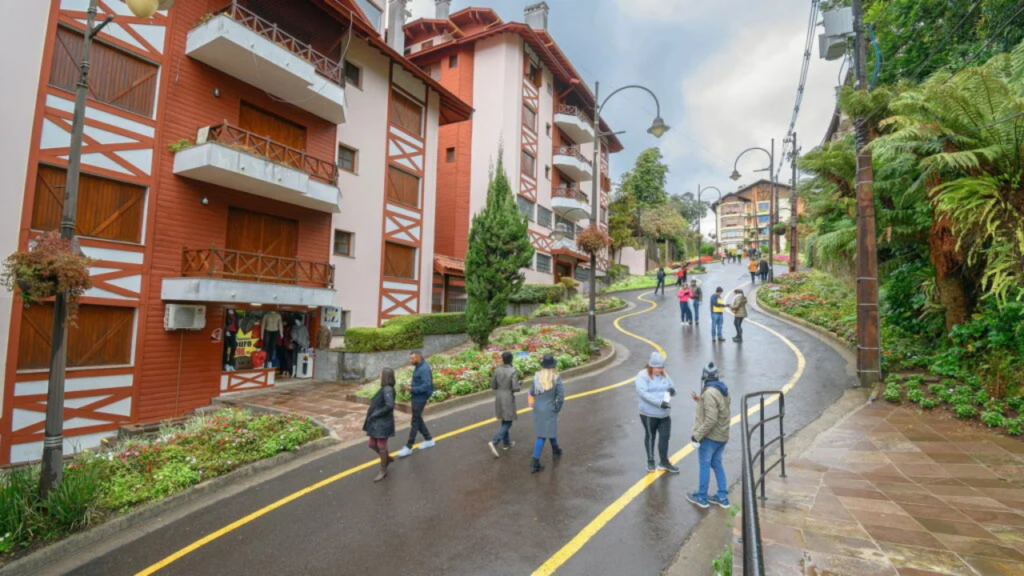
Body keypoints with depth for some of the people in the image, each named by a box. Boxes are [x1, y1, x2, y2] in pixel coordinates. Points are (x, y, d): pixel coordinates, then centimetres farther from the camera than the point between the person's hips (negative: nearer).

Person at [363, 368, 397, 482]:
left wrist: (376, 414, -22)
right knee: (372, 444, 17)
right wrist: (372, 413, 2)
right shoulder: (384, 388, 8)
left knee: (381, 446, 5)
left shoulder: (388, 389, -22)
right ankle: (388, 458, 38)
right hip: (376, 422, 9)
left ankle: (383, 470, 21)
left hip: (383, 423, -9)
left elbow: (390, 405, -32)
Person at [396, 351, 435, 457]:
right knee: (418, 420, 17)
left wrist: (412, 389, -26)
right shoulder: (418, 367, 9)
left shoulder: (424, 369, -21)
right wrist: (411, 388, 5)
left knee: (415, 422, -2)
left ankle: (408, 447, 6)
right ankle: (429, 440, 30)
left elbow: (426, 386, -27)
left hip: (420, 399, -10)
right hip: (416, 398, 10)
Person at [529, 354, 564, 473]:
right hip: (549, 409, -4)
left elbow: (532, 393, -2)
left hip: (538, 408, 4)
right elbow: (561, 395, -20)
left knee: (550, 430, 23)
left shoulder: (537, 376, -9)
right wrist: (557, 408, -5)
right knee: (542, 436, 8)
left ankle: (556, 450, 34)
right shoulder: (556, 378, -17)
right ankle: (534, 463, 16)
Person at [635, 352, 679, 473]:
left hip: (664, 414, 5)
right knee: (650, 436, 11)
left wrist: (672, 390, -10)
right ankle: (650, 461, 28)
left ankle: (664, 462, 25)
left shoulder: (664, 375, 6)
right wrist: (660, 402, -31)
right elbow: (643, 393, -25)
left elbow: (671, 387, 16)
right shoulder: (642, 376, -14)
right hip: (649, 414, -5)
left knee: (664, 437, 9)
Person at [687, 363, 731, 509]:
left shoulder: (709, 393, -24)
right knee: (717, 464, 19)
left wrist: (697, 434, -19)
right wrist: (699, 400, 17)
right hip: (722, 436, 9)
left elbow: (711, 419, -27)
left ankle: (701, 497, 18)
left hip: (710, 436, -9)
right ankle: (722, 497, 26)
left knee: (704, 465, 6)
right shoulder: (722, 390, 6)